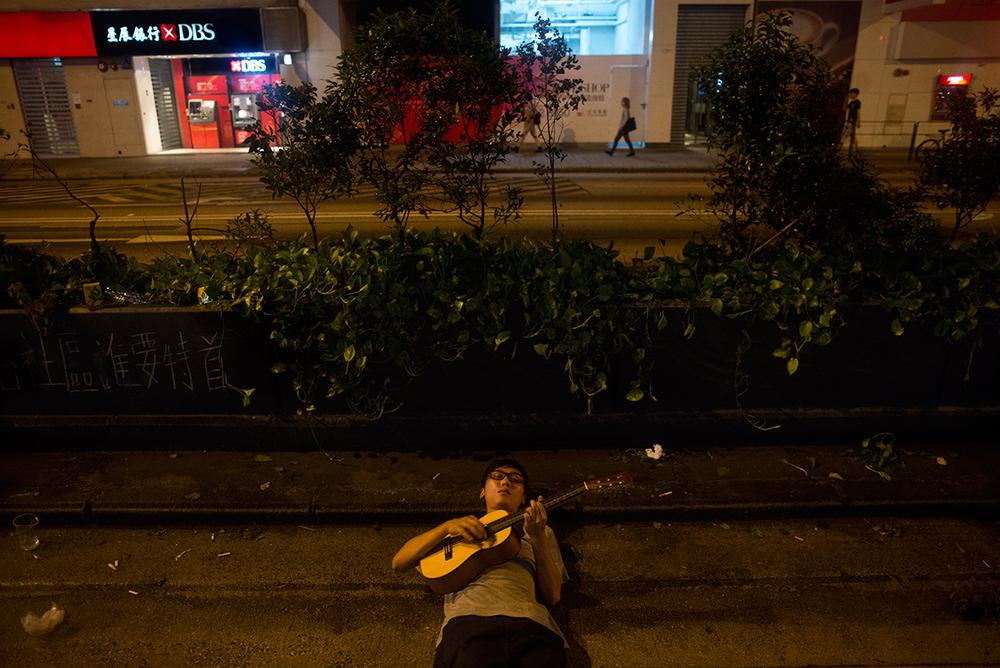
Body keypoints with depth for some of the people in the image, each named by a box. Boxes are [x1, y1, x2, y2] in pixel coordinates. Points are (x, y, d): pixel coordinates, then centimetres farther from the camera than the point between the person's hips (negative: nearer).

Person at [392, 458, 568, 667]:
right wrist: (446, 527, 2)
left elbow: (552, 597, 15)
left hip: (530, 620, 2)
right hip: (469, 617, -1)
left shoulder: (540, 531, 30)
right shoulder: (461, 527, 29)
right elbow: (399, 563, 17)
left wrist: (538, 537, 1)